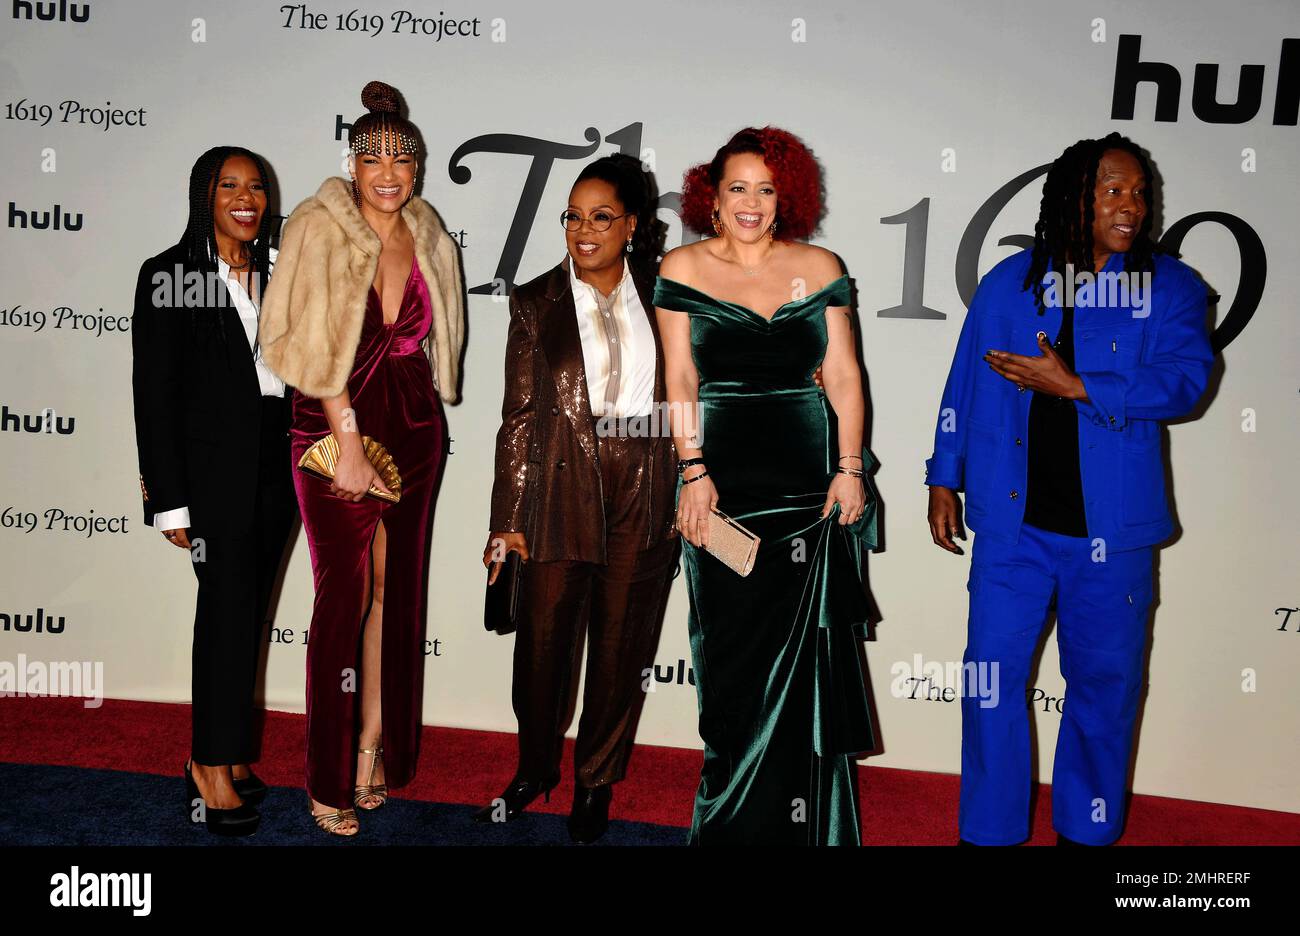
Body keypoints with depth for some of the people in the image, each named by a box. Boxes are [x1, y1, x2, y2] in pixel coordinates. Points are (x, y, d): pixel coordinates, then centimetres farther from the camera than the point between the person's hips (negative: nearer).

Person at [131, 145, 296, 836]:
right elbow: (154, 391, -6)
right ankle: (213, 765, 6)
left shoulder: (278, 272, 13)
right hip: (211, 461, -5)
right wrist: (170, 500, -11)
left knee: (246, 608, 9)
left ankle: (223, 752, 21)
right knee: (230, 603, -7)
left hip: (275, 461, 5)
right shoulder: (168, 275, -2)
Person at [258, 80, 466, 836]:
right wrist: (351, 445, -15)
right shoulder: (320, 229, -8)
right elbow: (315, 351, -12)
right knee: (345, 593, -3)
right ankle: (328, 778, 9)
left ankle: (378, 747, 23)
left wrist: (422, 416, 7)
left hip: (414, 426, 5)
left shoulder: (428, 238, 7)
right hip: (334, 427, -4)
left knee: (397, 588, 8)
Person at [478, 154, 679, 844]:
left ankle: (597, 781, 28)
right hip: (563, 484, -1)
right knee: (545, 638, 5)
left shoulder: (659, 295, 7)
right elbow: (519, 415, 2)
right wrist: (508, 518, 0)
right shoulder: (537, 302, 4)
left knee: (622, 645, 9)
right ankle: (535, 770, 30)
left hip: (646, 489, 1)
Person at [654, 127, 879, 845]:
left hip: (812, 484, 1)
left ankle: (805, 822, 19)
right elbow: (680, 380, 0)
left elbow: (843, 374, 5)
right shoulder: (684, 268, 5)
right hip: (725, 487, -1)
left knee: (805, 662, 3)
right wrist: (694, 472, -8)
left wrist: (850, 468, -3)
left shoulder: (819, 268, 8)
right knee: (734, 666, 3)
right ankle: (732, 823, 18)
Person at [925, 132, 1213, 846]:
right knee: (992, 677, 3)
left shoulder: (1170, 287, 3)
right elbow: (965, 384, 10)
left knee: (1104, 684, 11)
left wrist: (1072, 386, -17)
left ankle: (1086, 830, 31)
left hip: (1111, 529, 0)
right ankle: (990, 831, 21)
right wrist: (944, 479, 8)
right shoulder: (1011, 281, 6)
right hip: (1013, 521, 0)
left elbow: (1183, 380, -12)